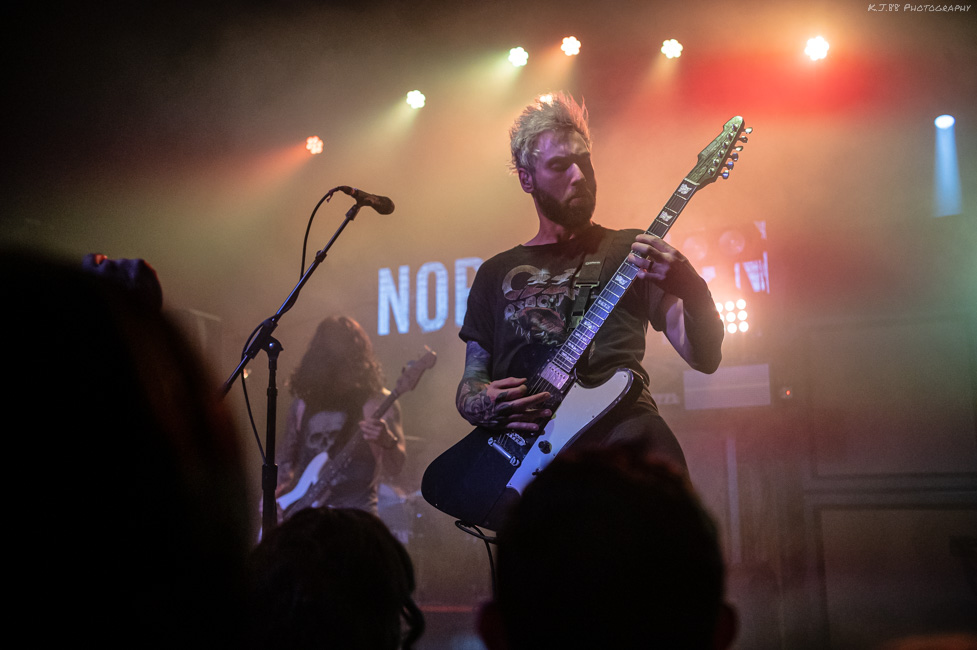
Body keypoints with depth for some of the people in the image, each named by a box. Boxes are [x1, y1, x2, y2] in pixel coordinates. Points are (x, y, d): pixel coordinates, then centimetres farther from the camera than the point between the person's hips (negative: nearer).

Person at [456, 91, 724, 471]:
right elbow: (471, 379, 20)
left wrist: (691, 290, -15)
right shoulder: (496, 273, 20)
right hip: (520, 441, 1)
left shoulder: (630, 252, 13)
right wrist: (481, 406, -3)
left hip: (616, 422, 0)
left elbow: (705, 357, 5)